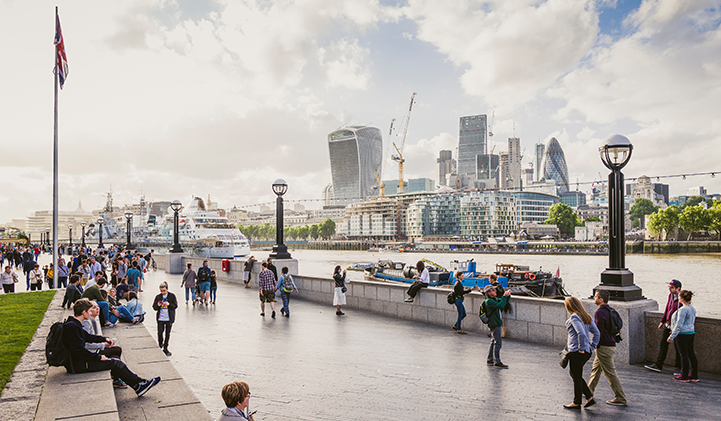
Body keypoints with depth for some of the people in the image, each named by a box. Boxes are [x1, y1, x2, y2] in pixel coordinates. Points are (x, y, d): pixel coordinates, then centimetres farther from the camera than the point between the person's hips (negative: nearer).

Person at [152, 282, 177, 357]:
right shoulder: (158, 297, 3)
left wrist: (169, 304, -20)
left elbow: (175, 306, -3)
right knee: (160, 332, -2)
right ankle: (160, 344, 29)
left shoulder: (172, 296, -2)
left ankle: (165, 348, 19)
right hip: (160, 318, 1)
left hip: (169, 318, -1)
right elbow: (154, 307, 5)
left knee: (167, 333, 5)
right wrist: (158, 305, -17)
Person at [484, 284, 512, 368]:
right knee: (498, 342, -7)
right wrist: (504, 296, -21)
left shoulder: (495, 299, 13)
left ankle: (489, 360, 24)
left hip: (498, 323, 10)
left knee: (494, 342, 16)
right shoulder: (489, 301, -17)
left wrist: (508, 295, 2)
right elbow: (500, 305, -28)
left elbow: (505, 302, 21)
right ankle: (497, 362, -3)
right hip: (495, 324, -10)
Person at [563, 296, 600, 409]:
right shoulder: (586, 317, 10)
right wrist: (592, 346, 12)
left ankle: (576, 403, 16)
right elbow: (596, 333, 11)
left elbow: (581, 334, -27)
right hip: (586, 352, 9)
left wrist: (581, 348, -16)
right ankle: (589, 397, 20)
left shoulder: (574, 317, -15)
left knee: (577, 377, 4)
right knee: (574, 374, 21)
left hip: (576, 352, -9)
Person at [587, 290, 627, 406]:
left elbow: (599, 331, -22)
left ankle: (621, 399, 5)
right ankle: (589, 390, 33)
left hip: (604, 347, -10)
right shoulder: (610, 310, 8)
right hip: (611, 344, 10)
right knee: (596, 368, 21)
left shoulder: (600, 312, -21)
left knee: (610, 373, -2)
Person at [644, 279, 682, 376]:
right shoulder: (670, 295, 6)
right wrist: (662, 321, 19)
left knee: (678, 347, 5)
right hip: (667, 325, 8)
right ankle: (658, 365, 14)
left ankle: (677, 368, 19)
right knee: (663, 344, 8)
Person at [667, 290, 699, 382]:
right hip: (691, 333, 9)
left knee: (684, 355, -1)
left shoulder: (683, 309, -20)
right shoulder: (692, 308, 9)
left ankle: (684, 376, 7)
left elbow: (679, 325, -20)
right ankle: (694, 376, 19)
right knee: (691, 354, 12)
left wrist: (672, 336, -14)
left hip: (683, 334, -9)